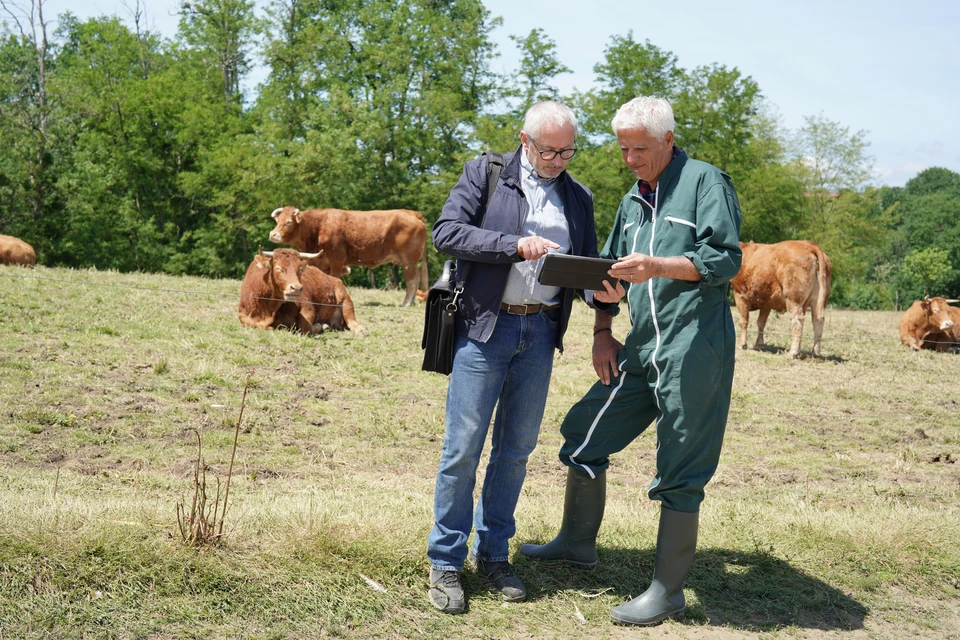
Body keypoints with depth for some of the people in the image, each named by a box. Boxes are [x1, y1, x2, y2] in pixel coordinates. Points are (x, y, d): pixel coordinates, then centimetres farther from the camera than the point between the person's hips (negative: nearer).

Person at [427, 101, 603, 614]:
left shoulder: (578, 197, 14)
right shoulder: (484, 174, 1)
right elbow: (446, 233, -10)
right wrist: (516, 245, -20)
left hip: (540, 330, 4)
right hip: (486, 325, -4)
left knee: (517, 448, 10)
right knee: (463, 447, -3)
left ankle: (493, 553, 24)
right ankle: (445, 562, 9)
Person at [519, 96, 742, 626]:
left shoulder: (705, 181, -3)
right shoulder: (632, 201, 19)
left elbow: (725, 259, -12)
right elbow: (608, 271, 22)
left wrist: (656, 267, -22)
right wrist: (602, 333, 10)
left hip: (694, 347, -8)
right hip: (641, 346, 8)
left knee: (680, 475, -3)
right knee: (583, 433, 12)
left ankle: (667, 590, 9)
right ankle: (578, 542, 31)